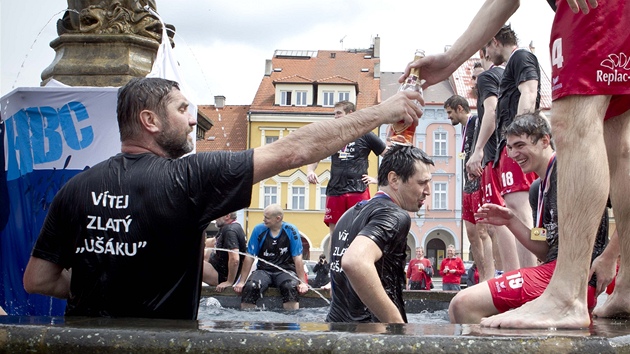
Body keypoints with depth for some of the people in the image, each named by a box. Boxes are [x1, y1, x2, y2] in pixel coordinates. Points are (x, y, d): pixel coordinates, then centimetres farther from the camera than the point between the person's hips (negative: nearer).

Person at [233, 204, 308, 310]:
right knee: (250, 287, -30)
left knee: (291, 287, -35)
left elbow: (297, 258, -5)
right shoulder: (259, 230, -1)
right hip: (263, 270, 2)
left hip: (285, 270, -2)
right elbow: (249, 257, 2)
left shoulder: (291, 231, -6)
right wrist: (242, 282, -2)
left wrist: (302, 283, -11)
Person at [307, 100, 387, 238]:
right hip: (334, 192, 4)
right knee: (334, 234, 5)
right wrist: (310, 171, -8)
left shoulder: (365, 135, 3)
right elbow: (315, 158, 14)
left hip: (359, 192, -4)